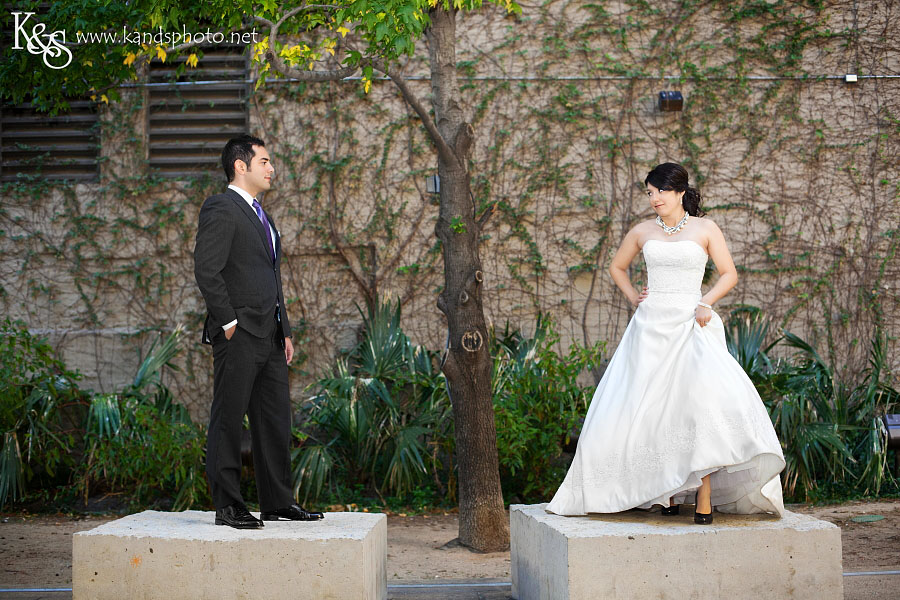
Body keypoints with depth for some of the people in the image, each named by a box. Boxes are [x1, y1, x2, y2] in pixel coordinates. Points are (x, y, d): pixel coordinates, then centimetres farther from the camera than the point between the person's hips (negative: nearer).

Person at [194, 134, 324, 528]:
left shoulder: (260, 215, 22)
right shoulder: (221, 209, -8)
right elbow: (207, 271, -16)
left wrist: (285, 331, 18)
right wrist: (229, 324, -16)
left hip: (270, 337, 9)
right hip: (239, 336, -9)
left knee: (275, 422, 11)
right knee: (228, 421, -2)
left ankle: (277, 502, 18)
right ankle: (227, 507, 3)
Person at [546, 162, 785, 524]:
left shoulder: (705, 229, 4)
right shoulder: (643, 232, 11)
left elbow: (729, 273, 7)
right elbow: (617, 267, 26)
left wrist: (706, 302, -7)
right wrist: (632, 297, 11)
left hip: (690, 325, -3)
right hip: (650, 326, 3)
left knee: (703, 401, -21)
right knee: (651, 410, 0)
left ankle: (704, 497, -19)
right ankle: (665, 492, 12)